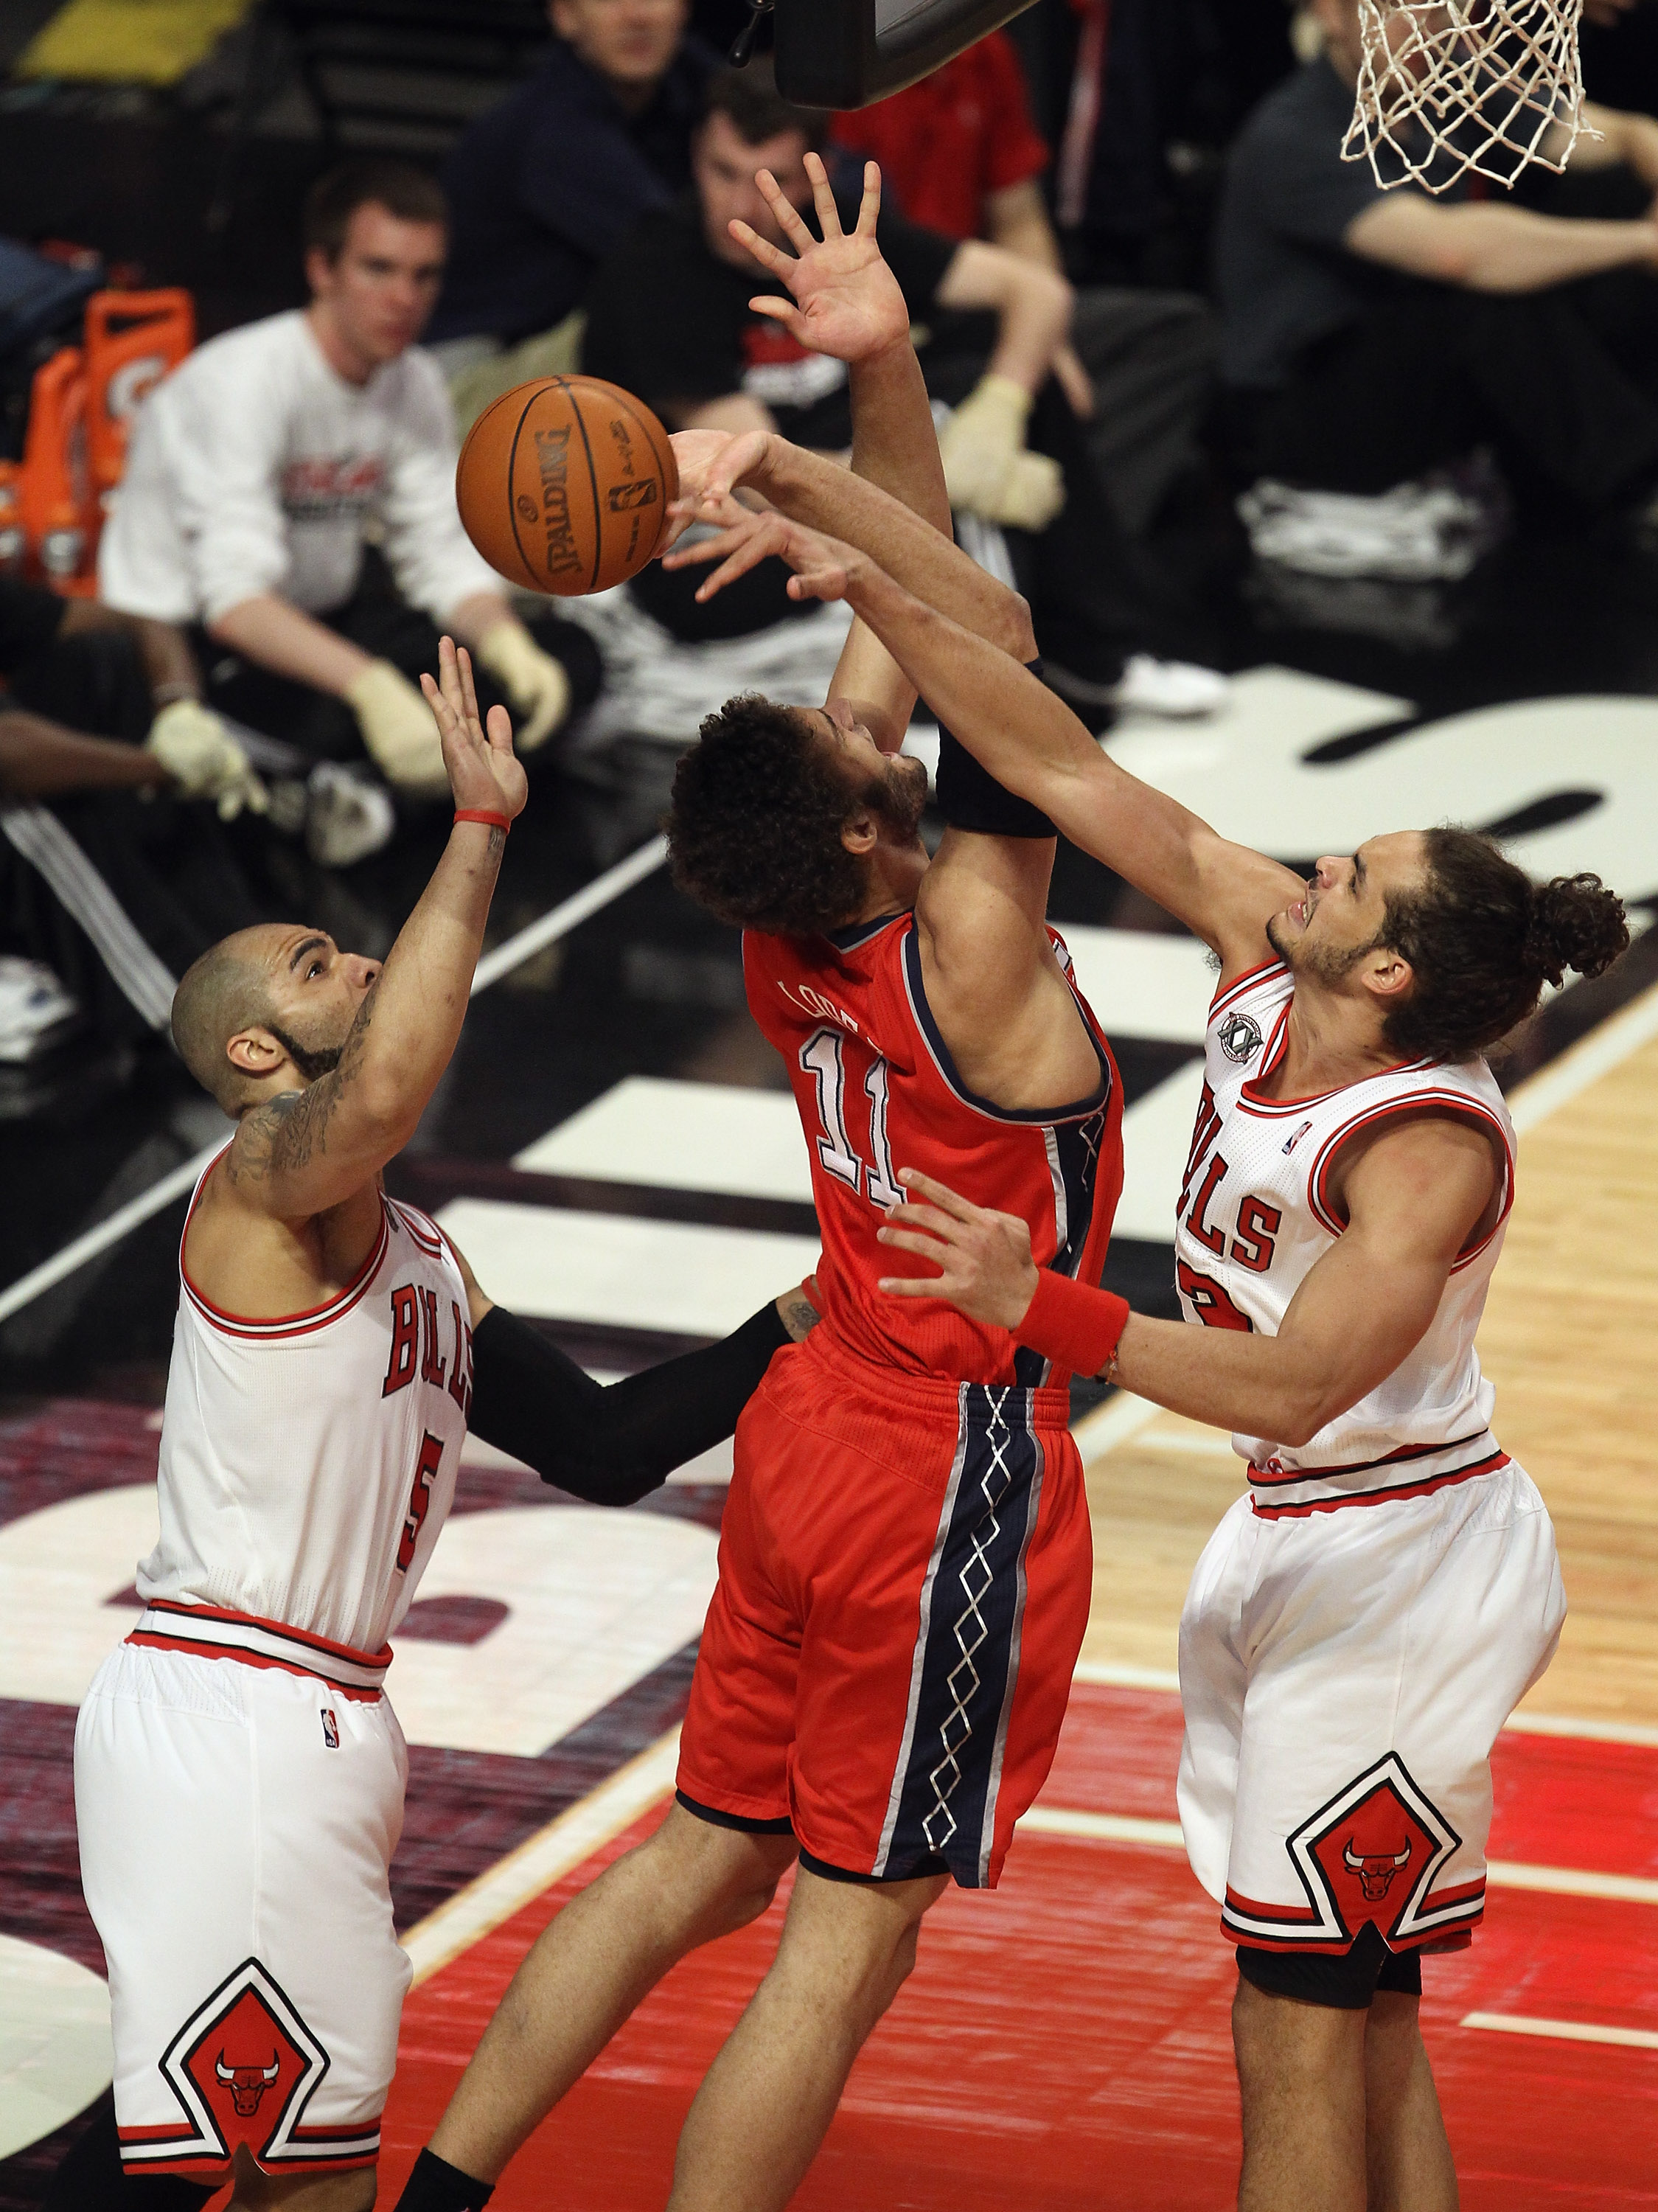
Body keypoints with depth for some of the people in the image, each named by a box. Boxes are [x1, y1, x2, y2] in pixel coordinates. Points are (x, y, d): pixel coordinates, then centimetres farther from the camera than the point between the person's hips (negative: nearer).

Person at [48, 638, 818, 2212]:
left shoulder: (414, 1255, 19)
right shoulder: (264, 1182, -10)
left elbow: (601, 1445, 19)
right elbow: (382, 1089, -35)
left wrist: (798, 1331, 13)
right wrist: (478, 827, -31)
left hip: (310, 1721, 10)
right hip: (227, 1710, -10)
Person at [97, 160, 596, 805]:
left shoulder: (414, 385, 2)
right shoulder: (245, 382, -22)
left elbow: (447, 558, 2)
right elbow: (234, 596, -33)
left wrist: (506, 642, -22)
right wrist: (370, 686, -48)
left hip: (320, 623, 8)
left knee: (564, 655, -9)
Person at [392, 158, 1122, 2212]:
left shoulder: (791, 939, -2)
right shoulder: (967, 947, -23)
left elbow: (914, 621, 1)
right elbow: (989, 633, -27)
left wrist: (884, 373, -9)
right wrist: (799, 473, -31)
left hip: (822, 1417, 8)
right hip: (955, 1472, -8)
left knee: (705, 1857, 17)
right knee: (848, 1934, -2)